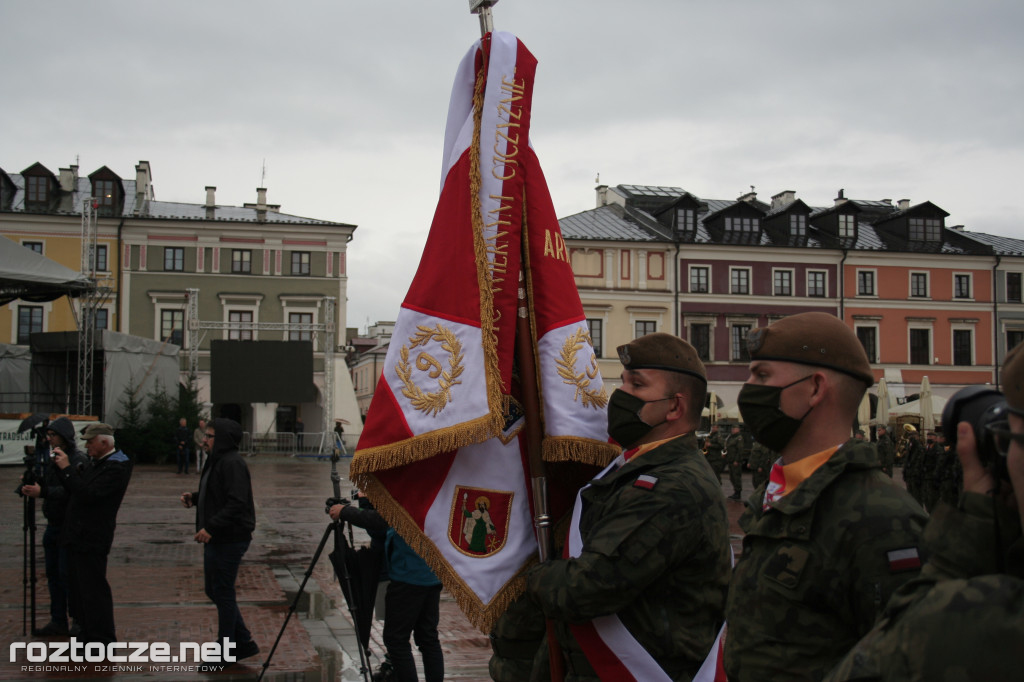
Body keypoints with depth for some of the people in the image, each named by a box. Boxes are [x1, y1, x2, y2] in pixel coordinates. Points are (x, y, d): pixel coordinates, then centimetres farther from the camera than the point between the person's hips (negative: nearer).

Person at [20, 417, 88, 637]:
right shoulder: (53, 458, 13)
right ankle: (58, 621, 21)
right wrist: (32, 483, -2)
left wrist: (42, 492, -30)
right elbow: (48, 487, 17)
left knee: (67, 575, -5)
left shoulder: (79, 460, -15)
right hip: (53, 526, 9)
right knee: (53, 574, 12)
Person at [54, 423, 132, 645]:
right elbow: (73, 489, 15)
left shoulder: (117, 467, -16)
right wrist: (62, 465, 2)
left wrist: (67, 468, -21)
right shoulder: (94, 462, 15)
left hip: (92, 538, -10)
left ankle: (103, 640, 5)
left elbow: (89, 494, -26)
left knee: (93, 589, -4)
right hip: (78, 535, 10)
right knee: (78, 587, 16)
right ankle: (88, 635, 26)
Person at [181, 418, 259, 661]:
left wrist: (210, 527, -29)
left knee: (223, 594, 0)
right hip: (216, 538, 11)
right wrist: (194, 498, 6)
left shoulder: (232, 463, -19)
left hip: (230, 539, -11)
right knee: (213, 590, 16)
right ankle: (244, 642, 24)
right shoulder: (216, 461, 13)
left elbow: (236, 503, -27)